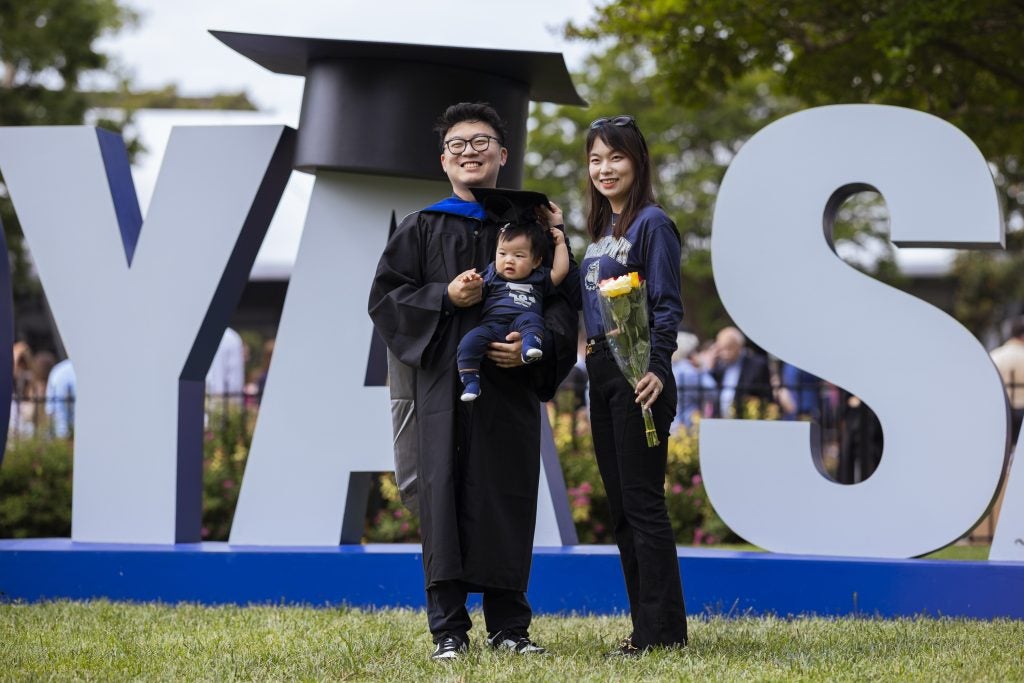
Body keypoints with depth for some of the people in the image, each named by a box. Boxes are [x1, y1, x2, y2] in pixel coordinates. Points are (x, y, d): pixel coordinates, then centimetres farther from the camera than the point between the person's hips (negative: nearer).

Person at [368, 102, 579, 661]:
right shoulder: (422, 228, 8)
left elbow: (566, 296, 6)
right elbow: (385, 296, 3)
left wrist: (534, 342, -12)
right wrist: (446, 297, -12)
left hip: (511, 381, 1)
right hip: (444, 381, -1)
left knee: (508, 499, 2)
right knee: (446, 495, -5)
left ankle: (508, 625, 10)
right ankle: (449, 630, -2)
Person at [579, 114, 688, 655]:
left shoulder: (652, 224, -9)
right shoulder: (601, 229, 16)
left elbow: (666, 307, -15)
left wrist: (656, 368, -23)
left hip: (637, 374, -9)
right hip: (601, 369, 9)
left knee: (642, 502, -7)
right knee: (620, 504, 10)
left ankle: (661, 630, -4)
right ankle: (647, 625, 15)